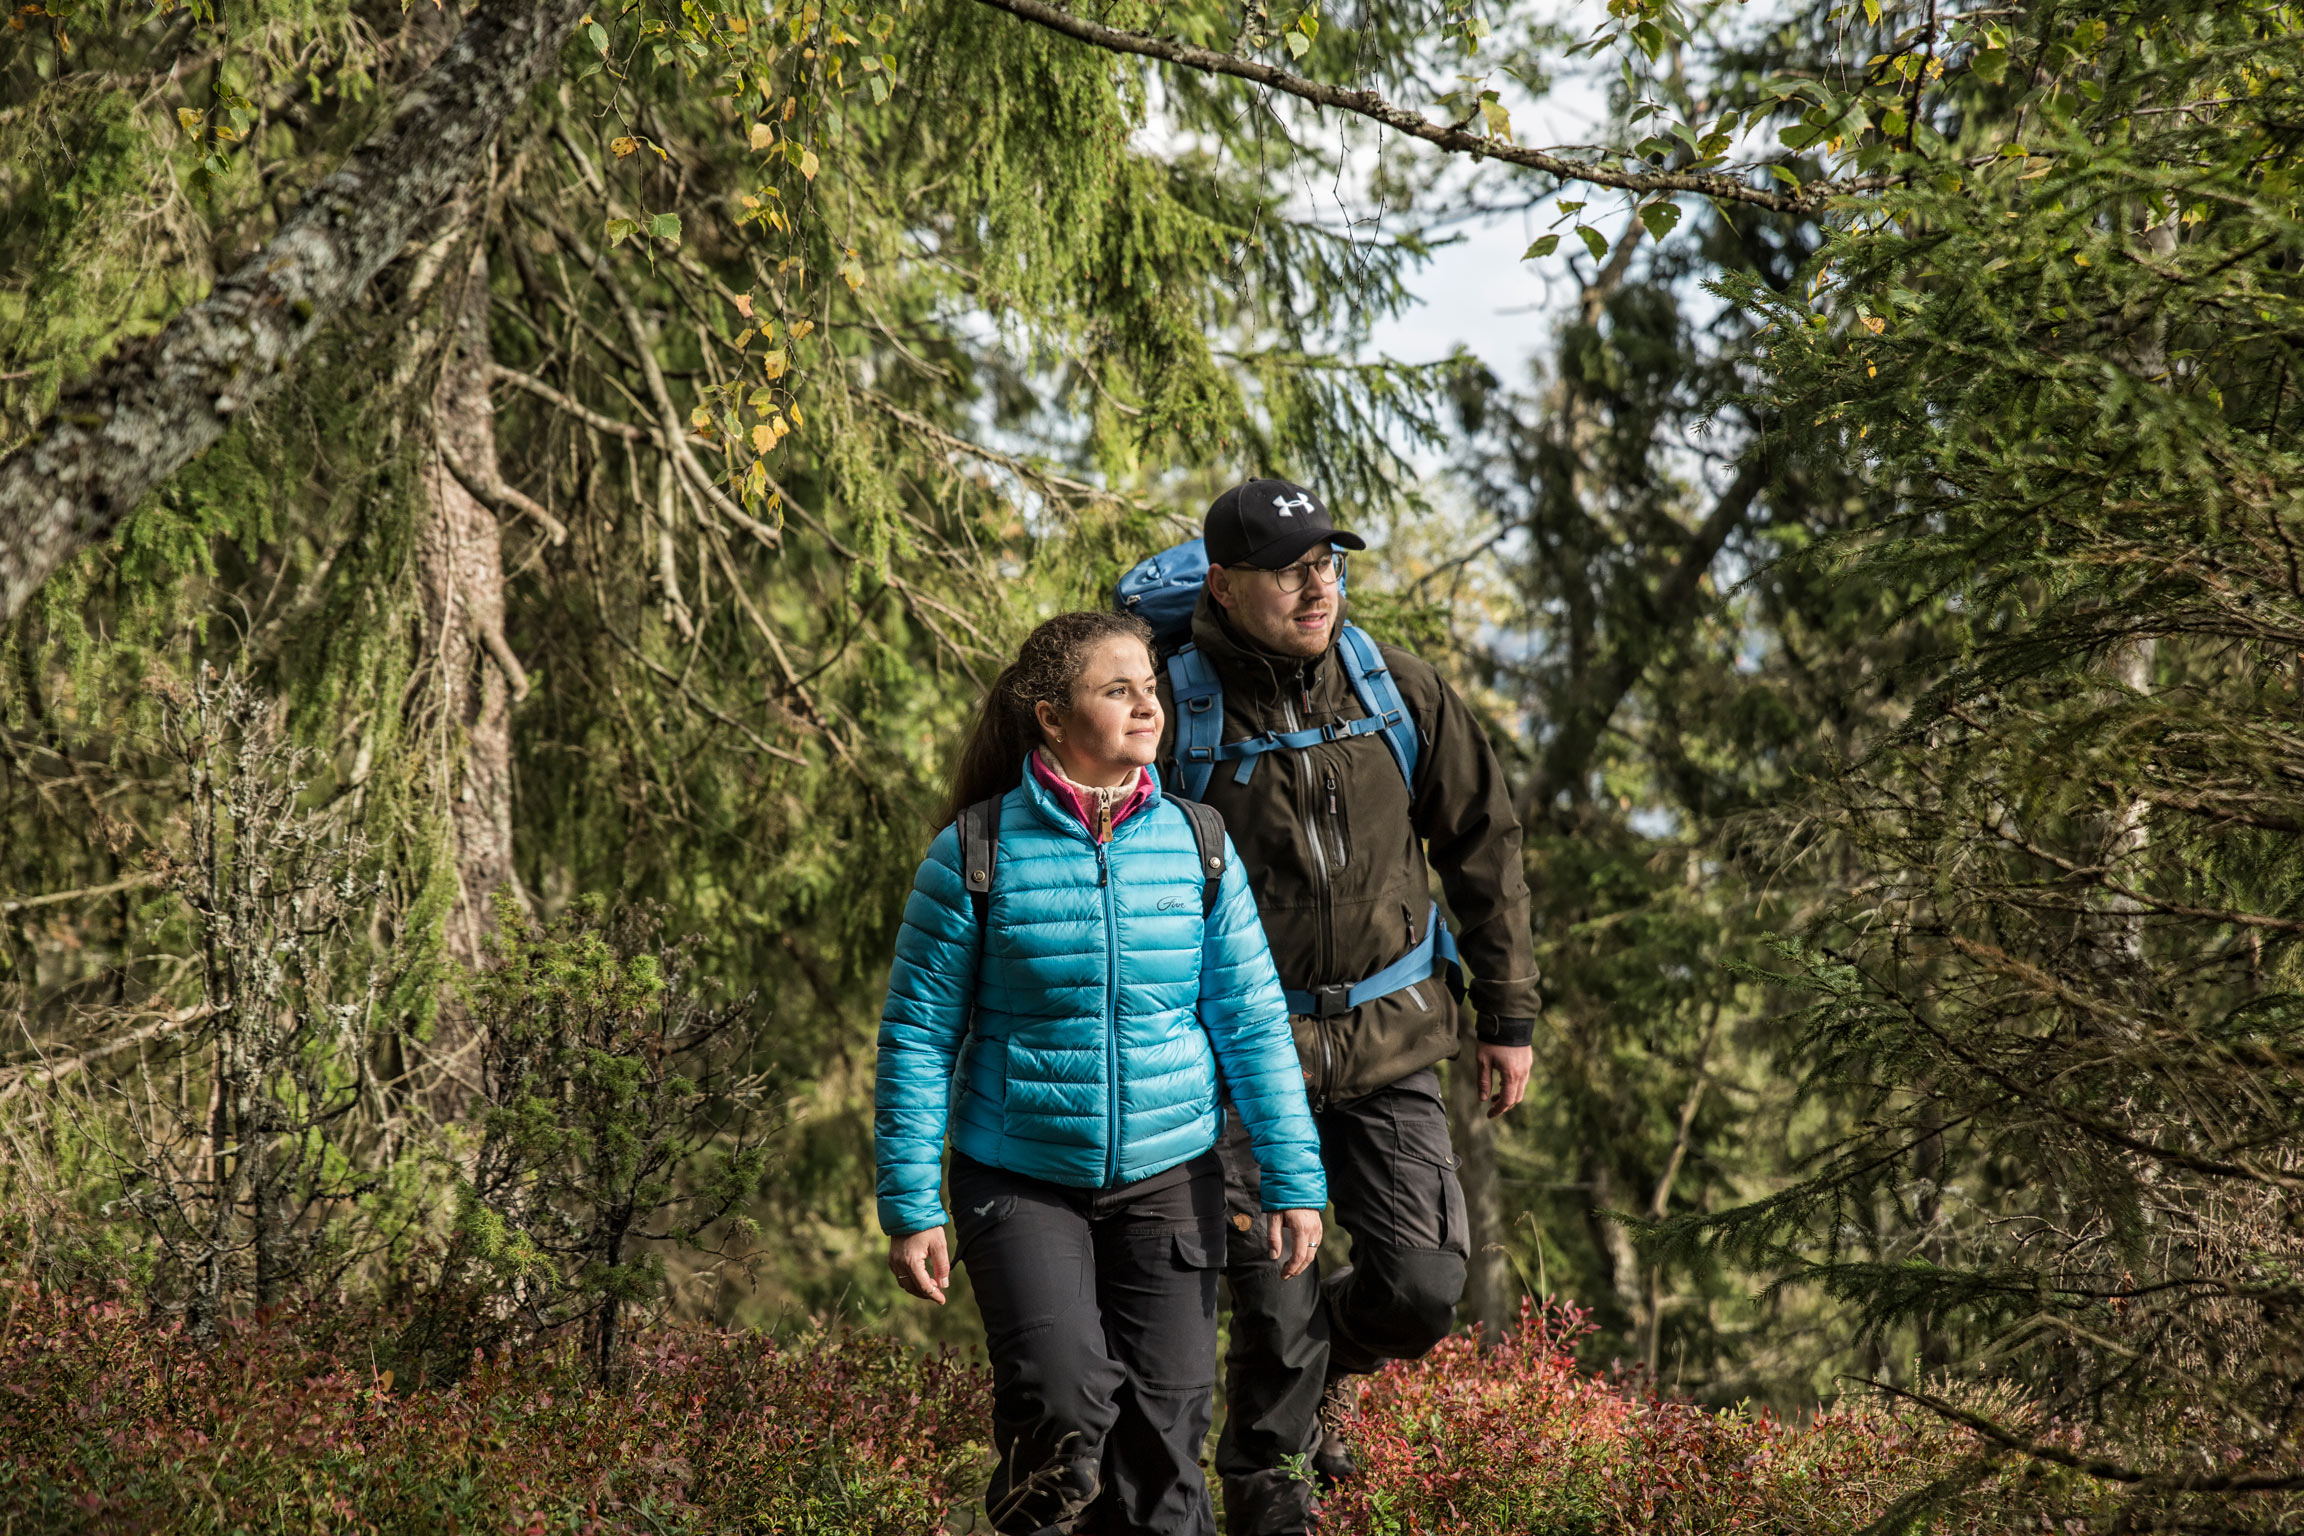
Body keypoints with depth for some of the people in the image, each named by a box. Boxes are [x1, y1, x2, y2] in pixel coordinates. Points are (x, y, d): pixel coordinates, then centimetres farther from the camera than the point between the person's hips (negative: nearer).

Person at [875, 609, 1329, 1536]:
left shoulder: (1197, 845, 2)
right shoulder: (975, 853, -7)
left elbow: (1254, 1025, 7)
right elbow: (917, 1037, -3)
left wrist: (1295, 1180, 1)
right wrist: (911, 1209, -5)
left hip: (1168, 1179, 3)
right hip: (1022, 1184, -3)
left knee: (1164, 1427, 2)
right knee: (1062, 1405, -20)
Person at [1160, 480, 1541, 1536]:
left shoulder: (1398, 692, 1)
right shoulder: (1176, 716, -10)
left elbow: (1483, 846, 11)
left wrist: (1507, 1014, 10)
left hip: (1389, 1042, 3)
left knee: (1422, 1291, -4)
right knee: (1275, 1314, -3)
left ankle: (1325, 1363, 30)